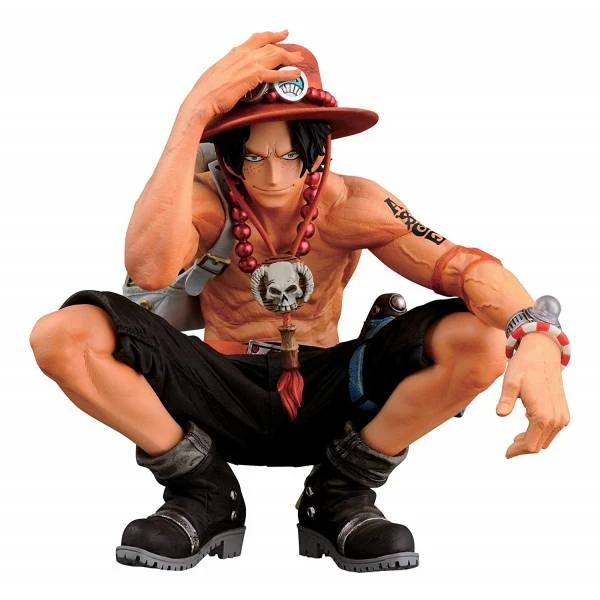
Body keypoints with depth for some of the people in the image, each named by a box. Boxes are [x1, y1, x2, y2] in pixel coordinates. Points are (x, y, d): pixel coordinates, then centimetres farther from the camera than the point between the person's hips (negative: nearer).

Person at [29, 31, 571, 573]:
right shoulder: (209, 201, -13)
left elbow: (461, 266, -24)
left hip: (325, 396, 1)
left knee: (480, 339, -25)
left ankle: (339, 497, -5)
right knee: (63, 336, -26)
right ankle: (207, 497, -6)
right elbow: (150, 269, -37)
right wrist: (193, 114, -37)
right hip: (225, 395, -1)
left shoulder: (350, 204, -9)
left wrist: (536, 334, -46)